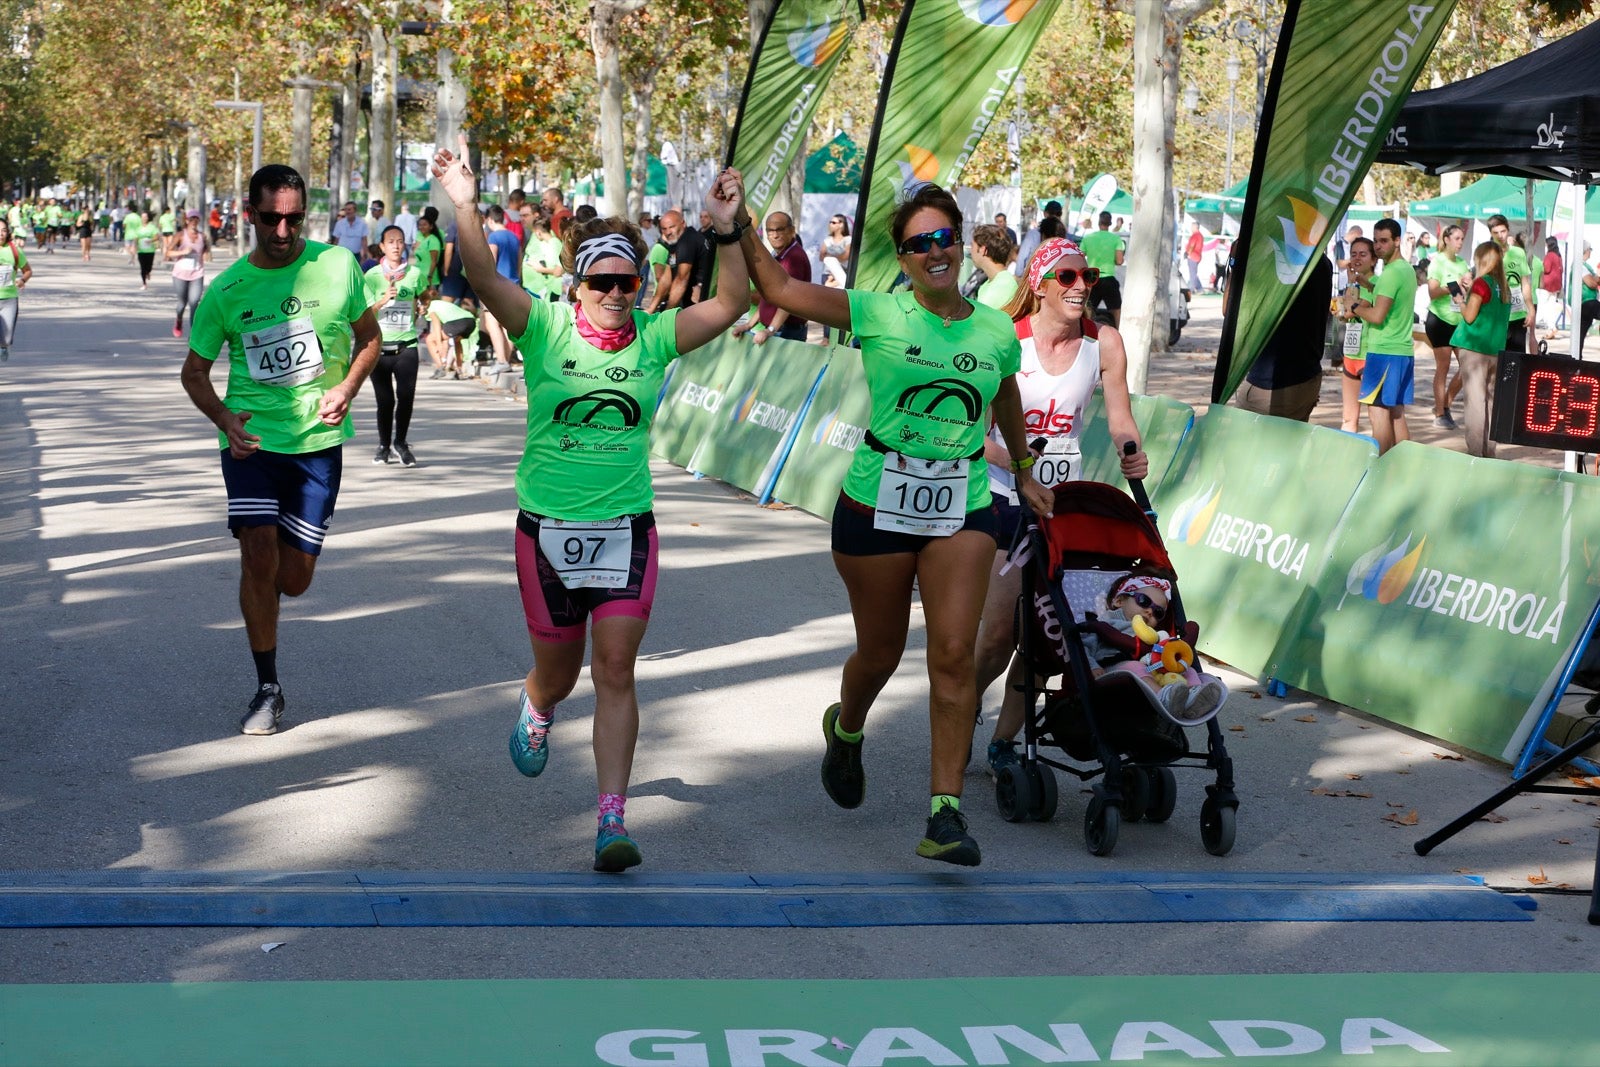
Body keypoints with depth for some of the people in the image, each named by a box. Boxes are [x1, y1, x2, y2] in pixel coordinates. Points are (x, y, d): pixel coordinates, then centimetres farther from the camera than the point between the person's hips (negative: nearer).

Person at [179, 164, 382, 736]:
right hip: (252, 437, -1)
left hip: (318, 439, 1)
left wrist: (347, 390, -7)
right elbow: (194, 371, 7)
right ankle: (267, 688, 3)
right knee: (259, 556, -14)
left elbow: (368, 335, 11)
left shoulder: (337, 266, -4)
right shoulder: (228, 289, -4)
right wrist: (224, 418, -12)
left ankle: (260, 592, 43)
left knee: (293, 579, 4)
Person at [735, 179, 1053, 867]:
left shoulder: (998, 333, 5)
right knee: (880, 654, 11)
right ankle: (846, 730, 47)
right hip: (877, 502, -1)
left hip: (963, 509, 1)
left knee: (954, 654, -12)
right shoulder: (877, 315, -4)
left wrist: (1024, 473, 33)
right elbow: (778, 288, -5)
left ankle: (945, 815, -11)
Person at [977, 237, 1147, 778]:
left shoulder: (1104, 343, -2)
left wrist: (1130, 452, -19)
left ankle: (1004, 742, 13)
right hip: (1003, 496, -3)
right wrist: (1011, 458, -30)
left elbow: (1119, 417, 3)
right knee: (999, 629, -7)